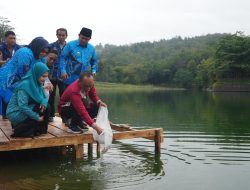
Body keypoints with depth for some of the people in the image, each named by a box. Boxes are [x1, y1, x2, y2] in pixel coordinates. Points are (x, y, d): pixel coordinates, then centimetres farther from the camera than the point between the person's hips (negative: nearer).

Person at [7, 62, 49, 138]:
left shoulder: (37, 83, 1)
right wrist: (37, 117, -28)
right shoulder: (25, 84, -24)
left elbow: (44, 98, 4)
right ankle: (20, 130, -4)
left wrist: (44, 102, -21)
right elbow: (22, 106, -30)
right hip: (16, 113, -7)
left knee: (45, 107, -7)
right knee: (40, 113, -18)